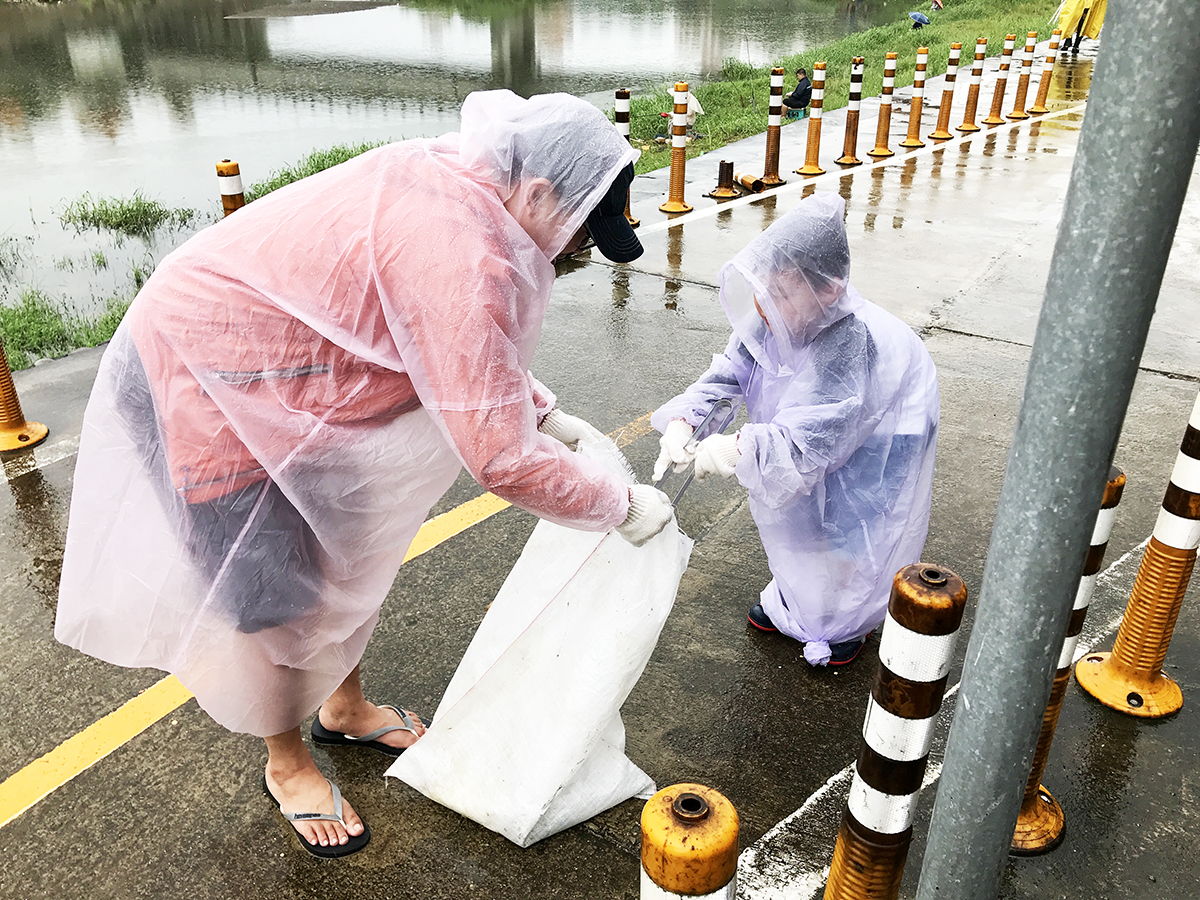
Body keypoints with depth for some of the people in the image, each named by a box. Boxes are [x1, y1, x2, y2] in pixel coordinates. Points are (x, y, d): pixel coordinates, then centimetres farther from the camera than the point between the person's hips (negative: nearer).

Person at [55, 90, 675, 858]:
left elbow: (475, 349, 13)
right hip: (199, 382, -9)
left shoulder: (451, 178, -5)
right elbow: (500, 458, -32)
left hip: (274, 367, 9)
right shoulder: (462, 256, -34)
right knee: (273, 596, 4)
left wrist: (544, 413, 5)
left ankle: (346, 709, 41)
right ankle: (287, 764, 31)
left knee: (353, 543, 17)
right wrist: (623, 506, -18)